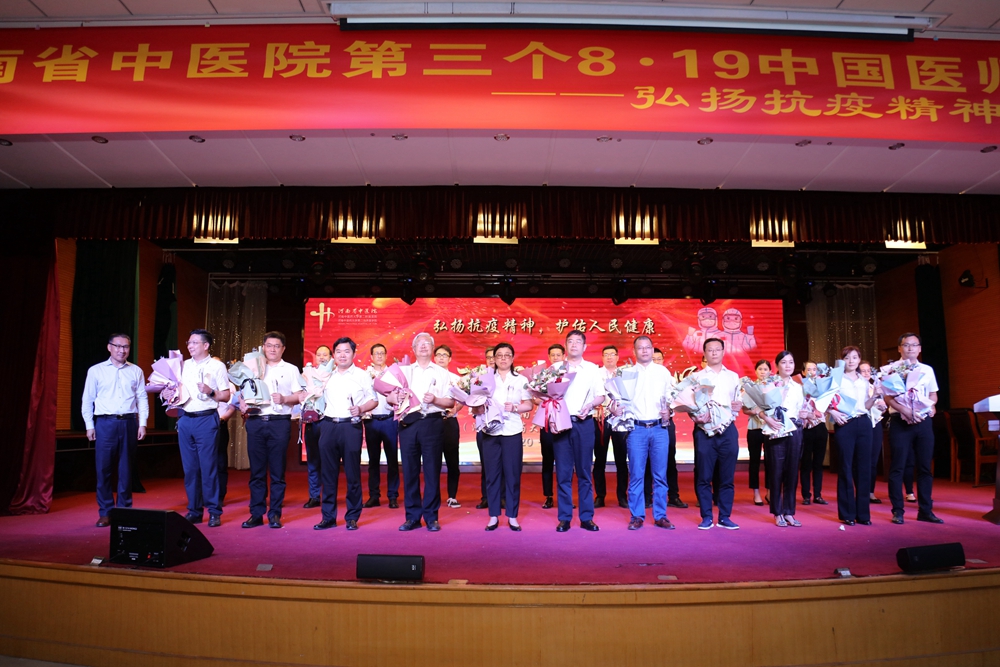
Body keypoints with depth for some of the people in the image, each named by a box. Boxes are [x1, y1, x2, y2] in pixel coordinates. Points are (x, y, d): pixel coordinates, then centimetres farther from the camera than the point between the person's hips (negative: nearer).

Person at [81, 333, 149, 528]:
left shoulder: (136, 371, 9)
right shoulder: (96, 371, 6)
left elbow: (142, 399, 9)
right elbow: (87, 400, 7)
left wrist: (142, 423, 2)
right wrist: (89, 426, 1)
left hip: (129, 423, 1)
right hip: (105, 424, -1)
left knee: (126, 470, 6)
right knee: (104, 469, 0)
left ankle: (124, 510, 15)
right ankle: (105, 513, 9)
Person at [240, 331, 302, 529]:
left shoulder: (291, 370, 10)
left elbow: (300, 396, 3)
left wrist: (284, 398, -15)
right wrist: (242, 404, -8)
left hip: (280, 423, -2)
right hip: (255, 422, 2)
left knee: (277, 471, 1)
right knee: (257, 470, 5)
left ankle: (275, 514, 8)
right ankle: (256, 513, 12)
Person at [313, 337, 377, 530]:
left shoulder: (362, 375, 6)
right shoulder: (327, 376, 17)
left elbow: (374, 400, 4)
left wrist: (361, 409, -13)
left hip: (351, 426, -3)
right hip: (328, 425, 4)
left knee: (352, 473, -1)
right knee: (328, 472, 5)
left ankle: (352, 517, 9)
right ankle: (328, 516, 13)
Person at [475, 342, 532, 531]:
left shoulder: (521, 379, 7)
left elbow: (528, 405, 2)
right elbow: (476, 405, 7)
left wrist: (514, 407, -15)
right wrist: (478, 408, -15)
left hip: (512, 432, -1)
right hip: (490, 432, 1)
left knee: (512, 474, 1)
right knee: (492, 474, 3)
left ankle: (512, 516, 10)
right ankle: (494, 516, 11)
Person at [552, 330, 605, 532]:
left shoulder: (593, 369, 10)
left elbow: (601, 396, 8)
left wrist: (591, 405, -13)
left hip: (584, 423, 0)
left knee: (584, 472, 4)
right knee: (563, 472, 2)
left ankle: (587, 517, 11)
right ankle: (564, 517, 9)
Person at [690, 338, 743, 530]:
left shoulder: (733, 376, 14)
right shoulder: (697, 377, 6)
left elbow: (739, 401, 14)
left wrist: (739, 405, -8)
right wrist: (695, 417, -19)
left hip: (728, 430, 2)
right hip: (704, 431, -2)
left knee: (727, 476, 5)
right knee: (704, 476, 1)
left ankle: (725, 517, 15)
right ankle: (706, 517, 11)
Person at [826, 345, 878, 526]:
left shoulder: (864, 381, 15)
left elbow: (865, 406, 18)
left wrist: (875, 396, 3)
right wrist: (833, 412, -20)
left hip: (864, 424, 5)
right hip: (844, 425, -5)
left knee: (863, 468, 5)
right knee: (846, 469, -1)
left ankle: (863, 513, 13)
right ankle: (847, 514, 6)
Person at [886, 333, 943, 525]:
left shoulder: (927, 370, 13)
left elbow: (933, 394, 15)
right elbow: (888, 396, -6)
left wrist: (931, 406, -6)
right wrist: (905, 410, -20)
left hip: (924, 421, 4)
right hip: (900, 421, -4)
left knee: (925, 466, 8)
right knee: (898, 467, -1)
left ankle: (925, 510, 17)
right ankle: (897, 511, 6)